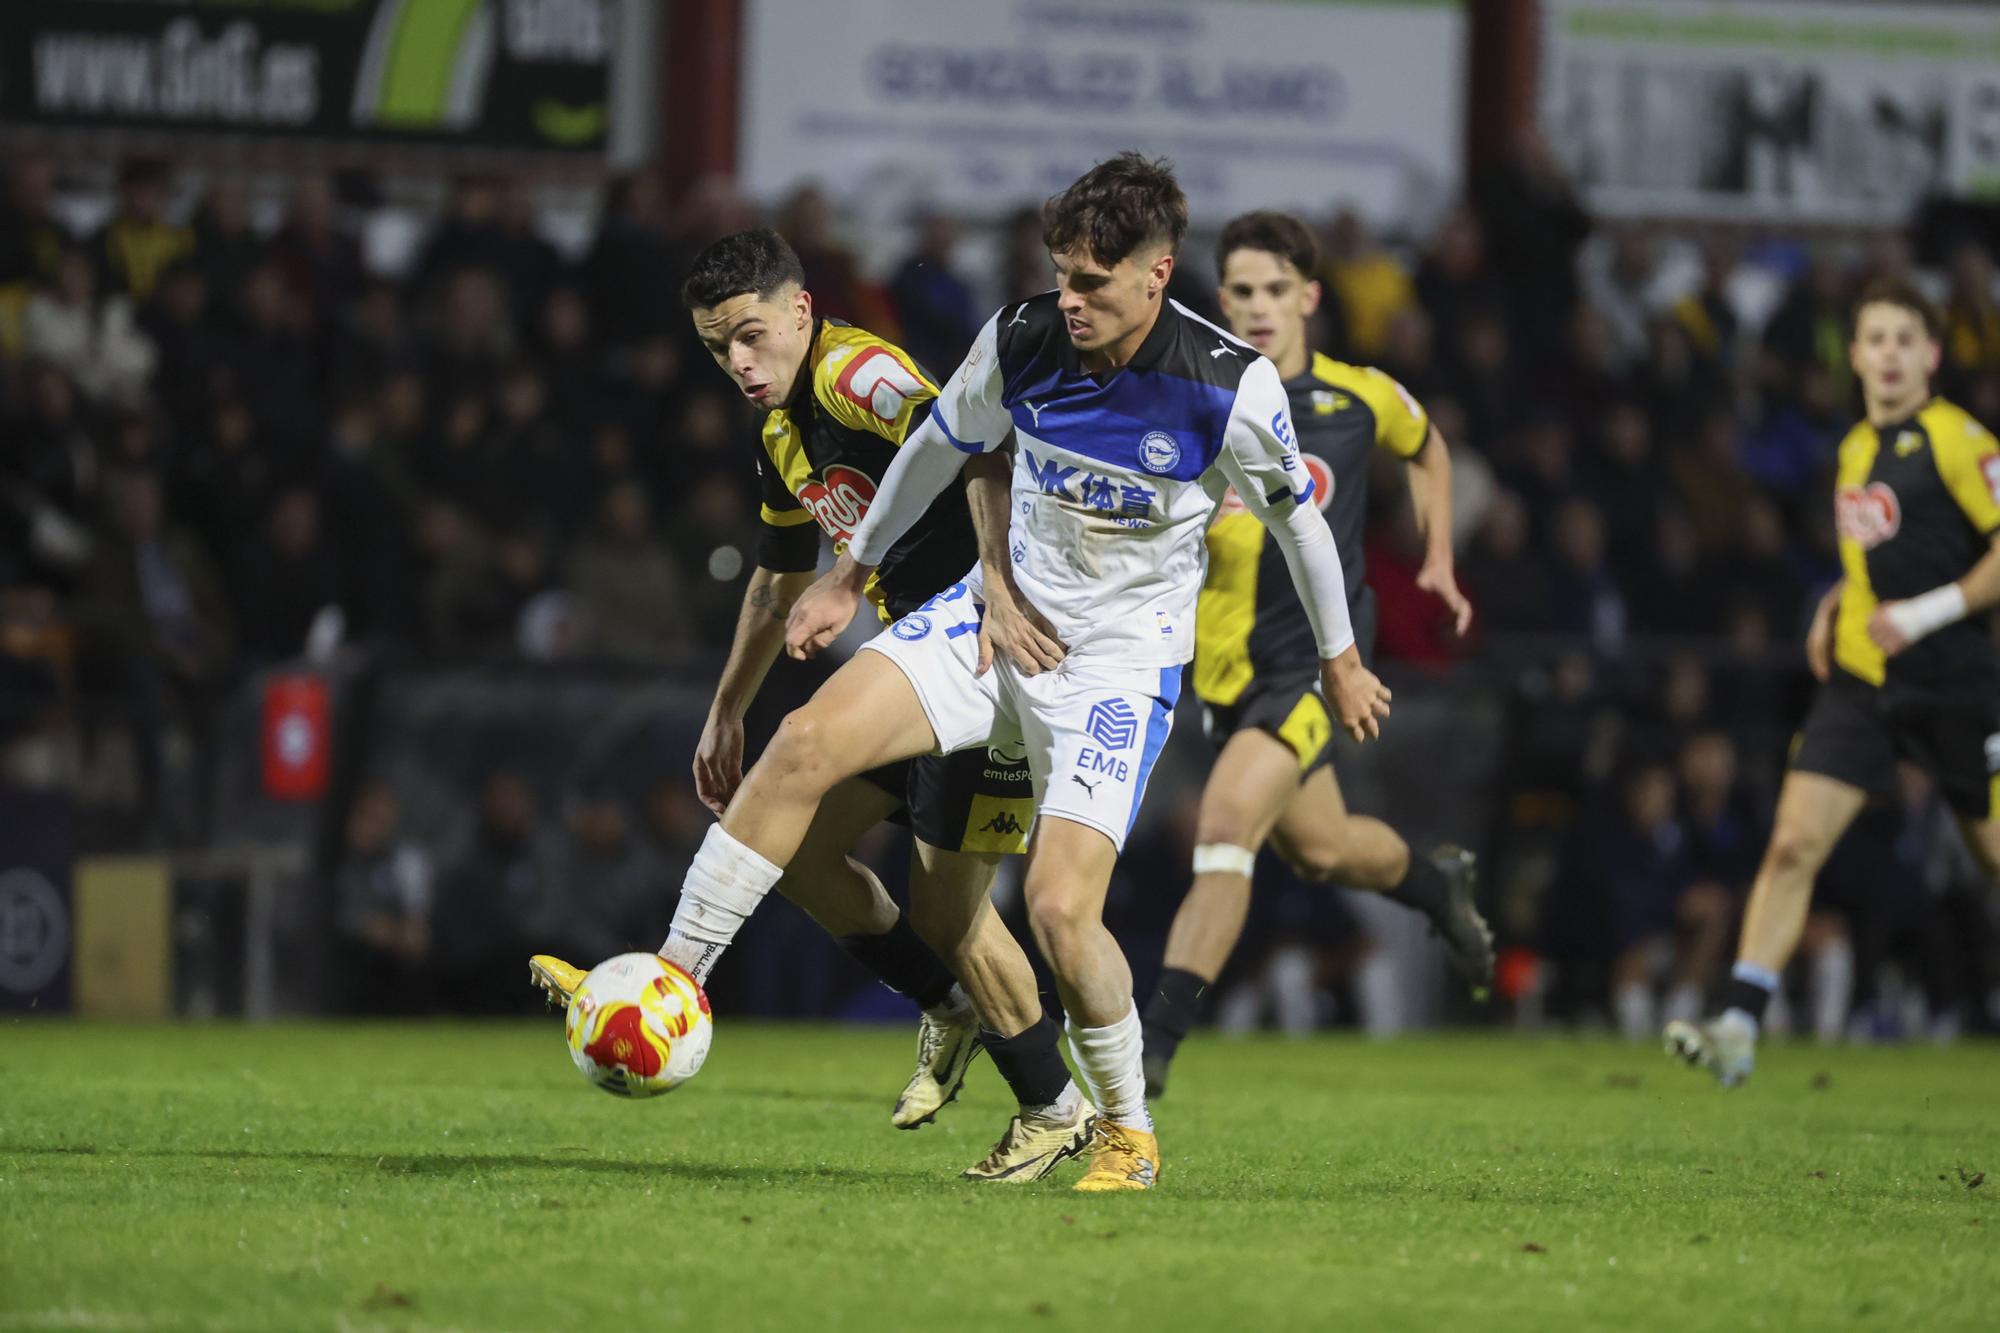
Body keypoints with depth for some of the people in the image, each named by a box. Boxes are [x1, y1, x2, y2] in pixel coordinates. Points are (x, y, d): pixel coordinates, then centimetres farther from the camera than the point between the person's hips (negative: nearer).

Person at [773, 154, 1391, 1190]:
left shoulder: (1229, 387, -19)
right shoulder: (1020, 340, -10)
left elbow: (1298, 515, -1)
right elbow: (940, 449, 10)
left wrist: (1341, 660, 12)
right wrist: (851, 575, 18)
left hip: (1122, 661, -4)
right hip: (1001, 618, 4)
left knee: (1059, 908, -17)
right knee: (807, 744, -17)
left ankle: (1128, 1131, 8)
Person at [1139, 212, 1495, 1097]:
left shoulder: (1361, 397, -2)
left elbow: (1426, 450, 20)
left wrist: (1438, 560, 16)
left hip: (1322, 657, -3)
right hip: (1232, 663, 3)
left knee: (1228, 816, -21)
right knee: (1316, 846, 17)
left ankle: (1158, 1036, -19)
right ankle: (1437, 884, 51)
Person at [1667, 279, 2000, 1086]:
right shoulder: (1855, 449, 14)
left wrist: (1928, 612, -19)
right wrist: (1836, 603, 13)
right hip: (1860, 678, 6)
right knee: (1794, 843, -9)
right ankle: (1739, 1027, -13)